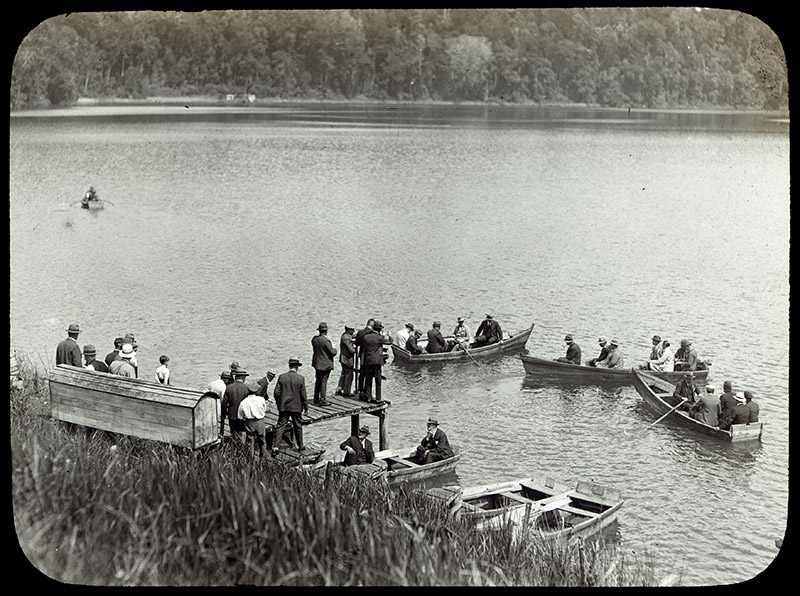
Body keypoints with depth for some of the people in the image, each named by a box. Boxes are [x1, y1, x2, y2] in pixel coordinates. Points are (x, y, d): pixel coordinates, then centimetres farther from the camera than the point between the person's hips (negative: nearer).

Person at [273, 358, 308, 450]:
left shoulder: (281, 377, -5)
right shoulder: (301, 378, -10)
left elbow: (276, 392, -5)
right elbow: (303, 395, -8)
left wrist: (278, 401, 13)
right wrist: (306, 407, 2)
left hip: (283, 406, 1)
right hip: (296, 407, -1)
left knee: (280, 426, 6)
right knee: (298, 426, 15)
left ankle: (275, 446, -3)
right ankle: (300, 445, 27)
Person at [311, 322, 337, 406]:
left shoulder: (314, 339, -1)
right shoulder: (325, 340, -23)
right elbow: (332, 352, -20)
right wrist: (335, 350, 3)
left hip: (317, 363, 7)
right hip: (325, 364, -7)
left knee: (318, 381, 17)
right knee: (323, 382, 1)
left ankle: (316, 399, 25)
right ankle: (322, 400, 5)